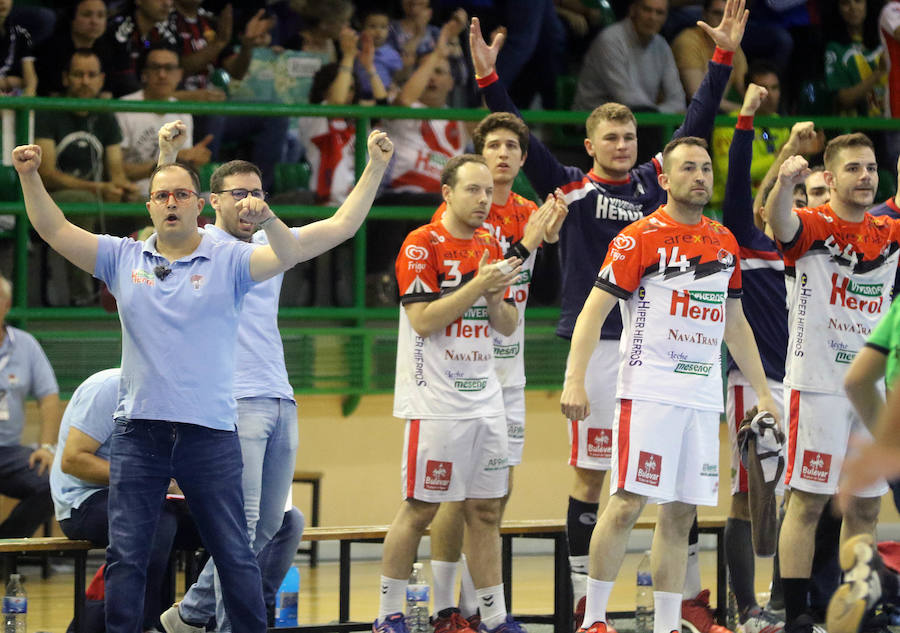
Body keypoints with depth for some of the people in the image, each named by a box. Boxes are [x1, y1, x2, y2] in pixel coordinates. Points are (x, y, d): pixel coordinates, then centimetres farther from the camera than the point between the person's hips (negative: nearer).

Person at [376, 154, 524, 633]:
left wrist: (496, 297, -5)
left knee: (485, 511, 8)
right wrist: (478, 285, -19)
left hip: (484, 398, 7)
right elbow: (423, 320, -16)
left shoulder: (491, 248, 12)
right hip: (435, 400, -7)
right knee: (419, 509, -3)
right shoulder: (422, 245, -8)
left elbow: (507, 327, 15)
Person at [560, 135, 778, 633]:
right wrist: (575, 380, -18)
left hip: (703, 397, 6)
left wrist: (762, 392, 20)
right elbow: (594, 311, -8)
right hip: (648, 392, -6)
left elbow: (735, 324, 23)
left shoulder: (725, 242, 14)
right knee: (627, 504, -9)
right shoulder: (640, 238, -5)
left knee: (680, 515, 6)